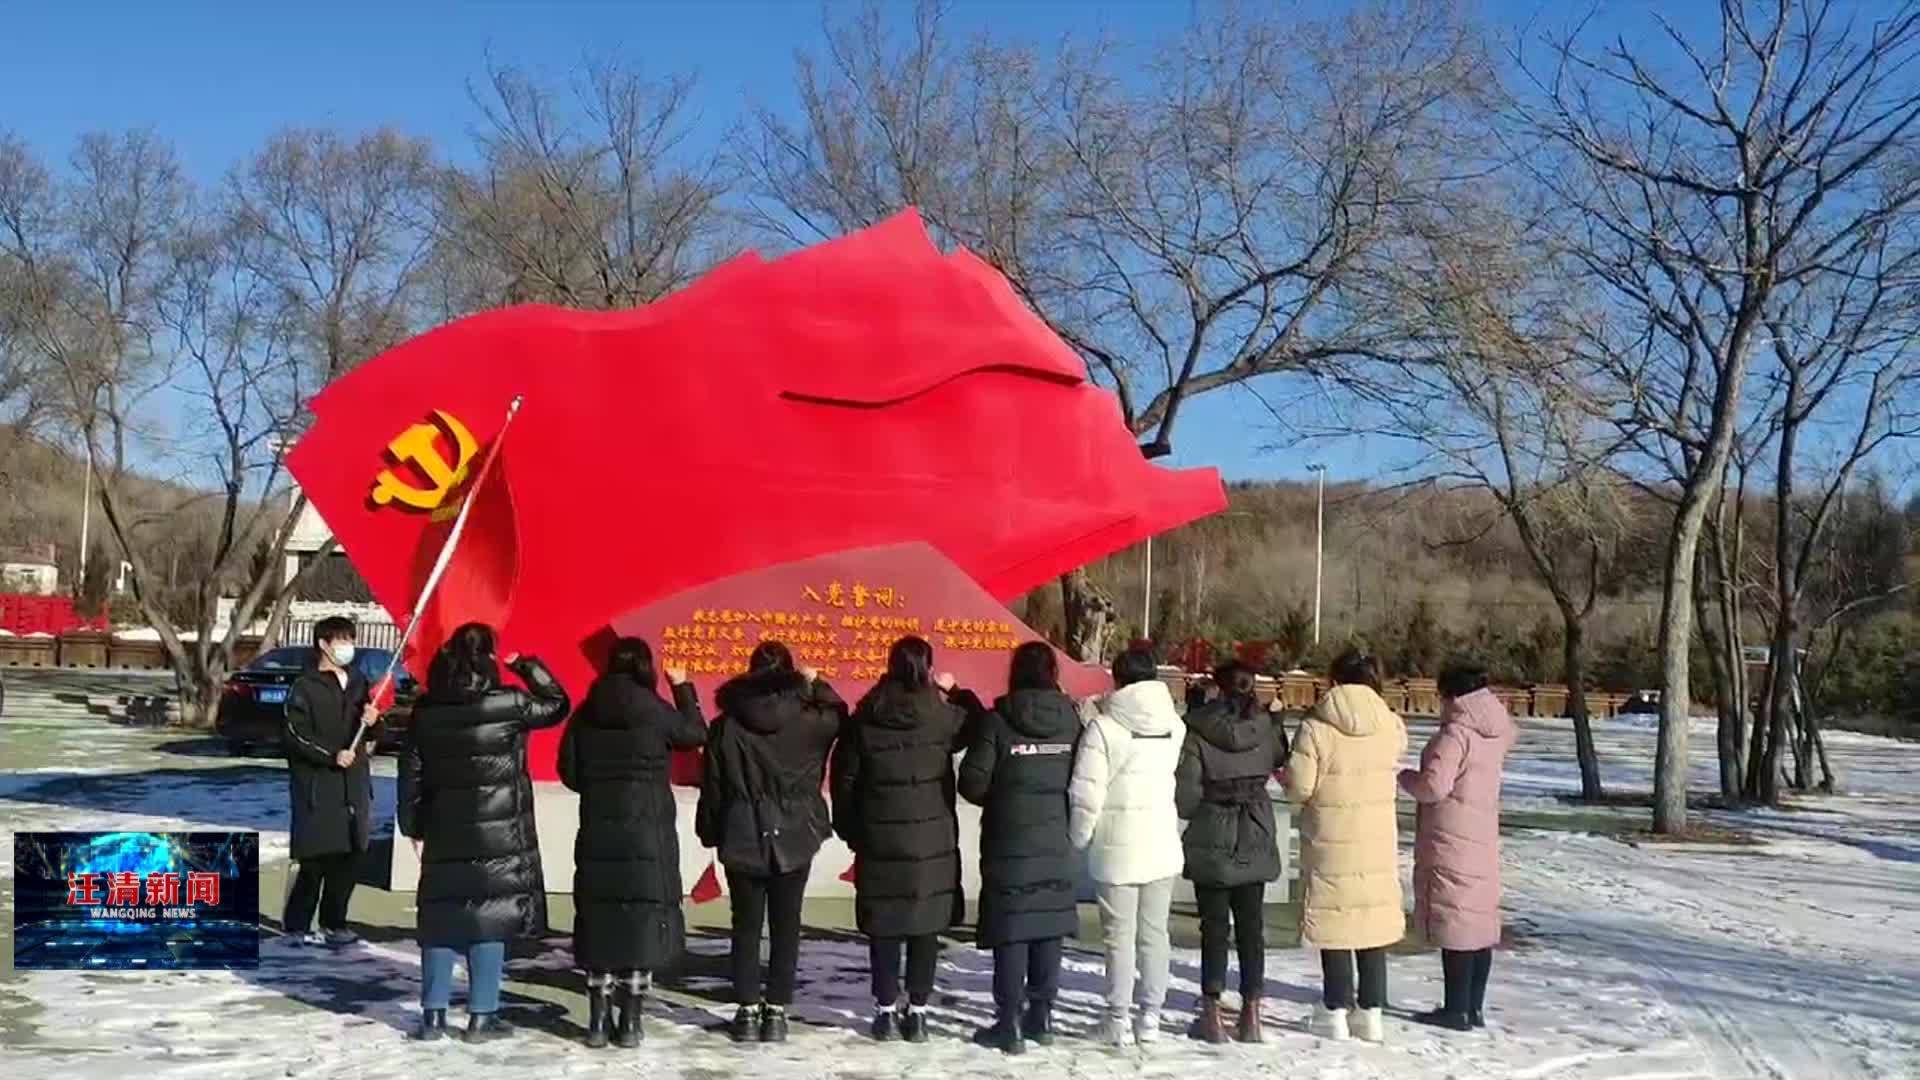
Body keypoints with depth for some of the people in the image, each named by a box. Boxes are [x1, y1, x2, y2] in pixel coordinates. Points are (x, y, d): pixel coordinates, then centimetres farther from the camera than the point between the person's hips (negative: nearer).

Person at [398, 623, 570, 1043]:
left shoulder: (427, 710, 3)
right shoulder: (508, 703, -9)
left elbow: (411, 772, 6)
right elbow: (556, 704, 7)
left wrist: (413, 827, 14)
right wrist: (526, 665, 14)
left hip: (445, 832, 4)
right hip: (499, 832, -4)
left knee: (441, 918, 9)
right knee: (490, 919, 1)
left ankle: (433, 1014, 12)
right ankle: (482, 1016, 3)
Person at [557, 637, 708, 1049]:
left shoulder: (586, 714, 1)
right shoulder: (655, 711, -8)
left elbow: (569, 771, 4)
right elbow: (697, 734, 8)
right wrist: (683, 688, 18)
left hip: (598, 833, 3)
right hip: (649, 833, -3)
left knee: (599, 920, 9)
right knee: (645, 920, 3)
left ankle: (598, 1020, 9)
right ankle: (630, 1021, 2)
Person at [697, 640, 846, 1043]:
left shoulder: (726, 724, -6)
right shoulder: (809, 720, -8)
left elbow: (712, 785, 0)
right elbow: (839, 716, 15)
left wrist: (711, 832, 10)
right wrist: (816, 684, 20)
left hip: (742, 839, 0)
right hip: (794, 838, 0)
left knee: (746, 926, 9)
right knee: (785, 927, 7)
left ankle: (748, 1011, 11)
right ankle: (776, 1012, 9)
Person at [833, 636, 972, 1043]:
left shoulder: (865, 719, -3)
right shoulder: (942, 716, -8)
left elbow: (844, 776, 1)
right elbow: (975, 730, 12)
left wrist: (850, 830, 10)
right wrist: (954, 690, 22)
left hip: (880, 839, 1)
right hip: (932, 838, -1)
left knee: (883, 926, 9)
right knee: (924, 926, 7)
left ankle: (886, 1010, 12)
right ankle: (917, 1011, 9)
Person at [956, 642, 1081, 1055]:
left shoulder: (997, 721, -11)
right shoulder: (1071, 719, 0)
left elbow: (972, 782, -10)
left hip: (1010, 845, -4)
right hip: (1058, 844, 4)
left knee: (1010, 932, 1)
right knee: (1049, 928, 13)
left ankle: (1009, 1024, 2)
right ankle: (1041, 1016, 19)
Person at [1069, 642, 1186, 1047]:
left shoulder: (1103, 728, -12)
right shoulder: (1173, 726, 2)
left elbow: (1087, 793, -13)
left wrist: (1079, 838, 1)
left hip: (1118, 847, -4)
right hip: (1162, 844, 4)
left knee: (1120, 935, 2)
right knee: (1154, 933, 10)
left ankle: (1119, 1021, 6)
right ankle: (1150, 1017, 15)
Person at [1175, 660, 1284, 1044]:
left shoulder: (1198, 729, -12)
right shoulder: (1264, 728, -3)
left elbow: (1185, 793, -13)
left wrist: (1195, 814, 6)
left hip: (1211, 841, -3)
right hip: (1256, 839, 3)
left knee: (1214, 926, 5)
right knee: (1251, 926, 10)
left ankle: (1212, 1016, 5)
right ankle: (1251, 1016, 12)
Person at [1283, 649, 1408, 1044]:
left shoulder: (1316, 729, -15)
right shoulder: (1392, 727, -3)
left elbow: (1299, 788, -13)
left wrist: (1284, 775, 7)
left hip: (1331, 843, -3)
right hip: (1378, 842, 3)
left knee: (1335, 923, 6)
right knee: (1374, 922, 12)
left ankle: (1336, 1012, 12)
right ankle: (1371, 1012, 17)